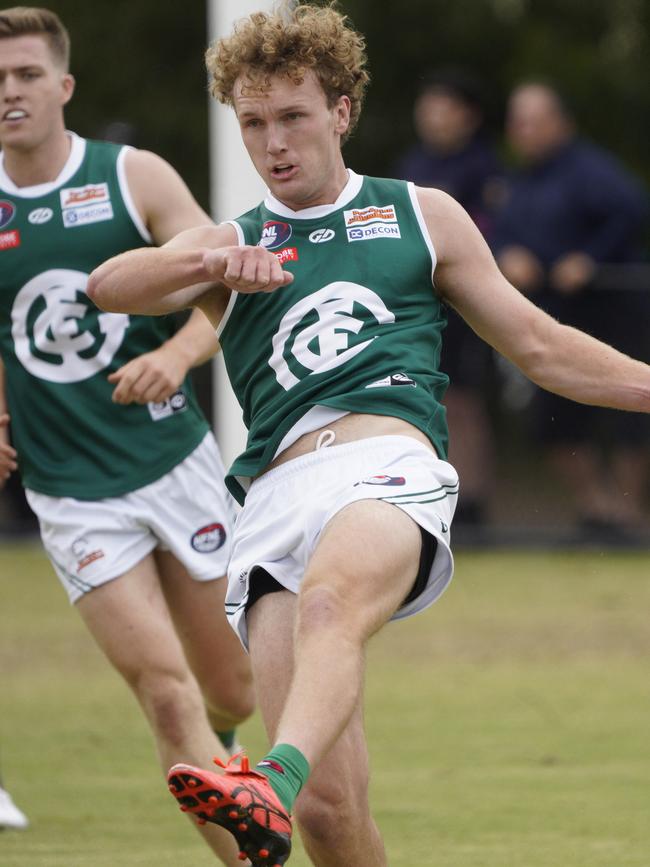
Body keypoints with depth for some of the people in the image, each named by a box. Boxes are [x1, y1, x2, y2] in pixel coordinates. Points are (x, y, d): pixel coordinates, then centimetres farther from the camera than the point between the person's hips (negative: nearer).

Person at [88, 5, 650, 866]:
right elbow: (111, 286, 3)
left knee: (329, 603, -40)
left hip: (389, 464, -2)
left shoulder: (423, 218, 25)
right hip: (277, 496, 2)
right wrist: (211, 262, -17)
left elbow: (538, 346, 30)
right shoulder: (229, 247, 24)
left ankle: (270, 790, -63)